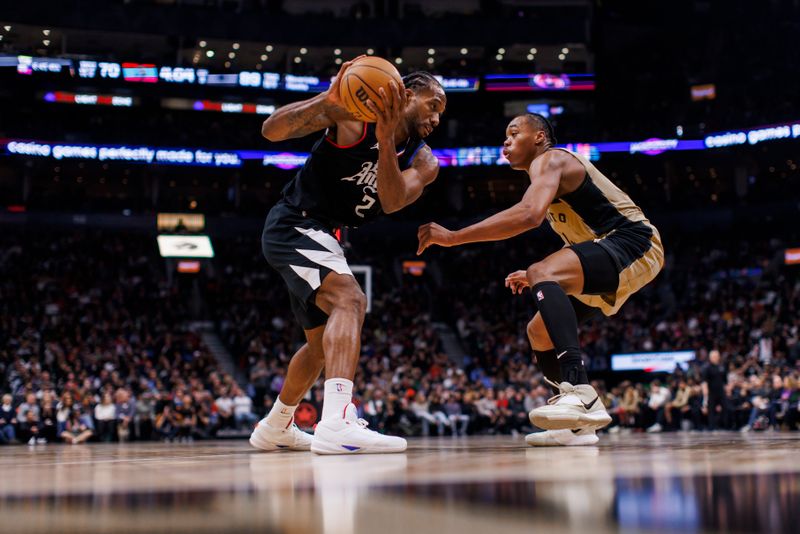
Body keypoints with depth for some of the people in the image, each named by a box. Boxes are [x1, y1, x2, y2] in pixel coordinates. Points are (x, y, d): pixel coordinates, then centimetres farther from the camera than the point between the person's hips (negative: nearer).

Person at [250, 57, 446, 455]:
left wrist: (385, 141, -34)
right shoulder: (354, 115, -13)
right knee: (350, 300, -30)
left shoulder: (424, 164, 2)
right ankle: (337, 423, -43)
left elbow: (392, 202, -20)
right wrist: (326, 100, -35)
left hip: (320, 239, 9)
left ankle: (274, 428, 39)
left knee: (323, 343, 20)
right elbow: (272, 131, -20)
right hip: (293, 225, -9)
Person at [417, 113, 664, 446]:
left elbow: (529, 215, -30)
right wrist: (535, 276, 18)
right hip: (611, 249, 11)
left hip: (634, 245, -11)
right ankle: (577, 424, 14)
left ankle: (580, 392, -45)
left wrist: (452, 237, -28)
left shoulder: (549, 159, -9)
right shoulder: (556, 176, 22)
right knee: (540, 330, 12)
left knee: (542, 274, -34)